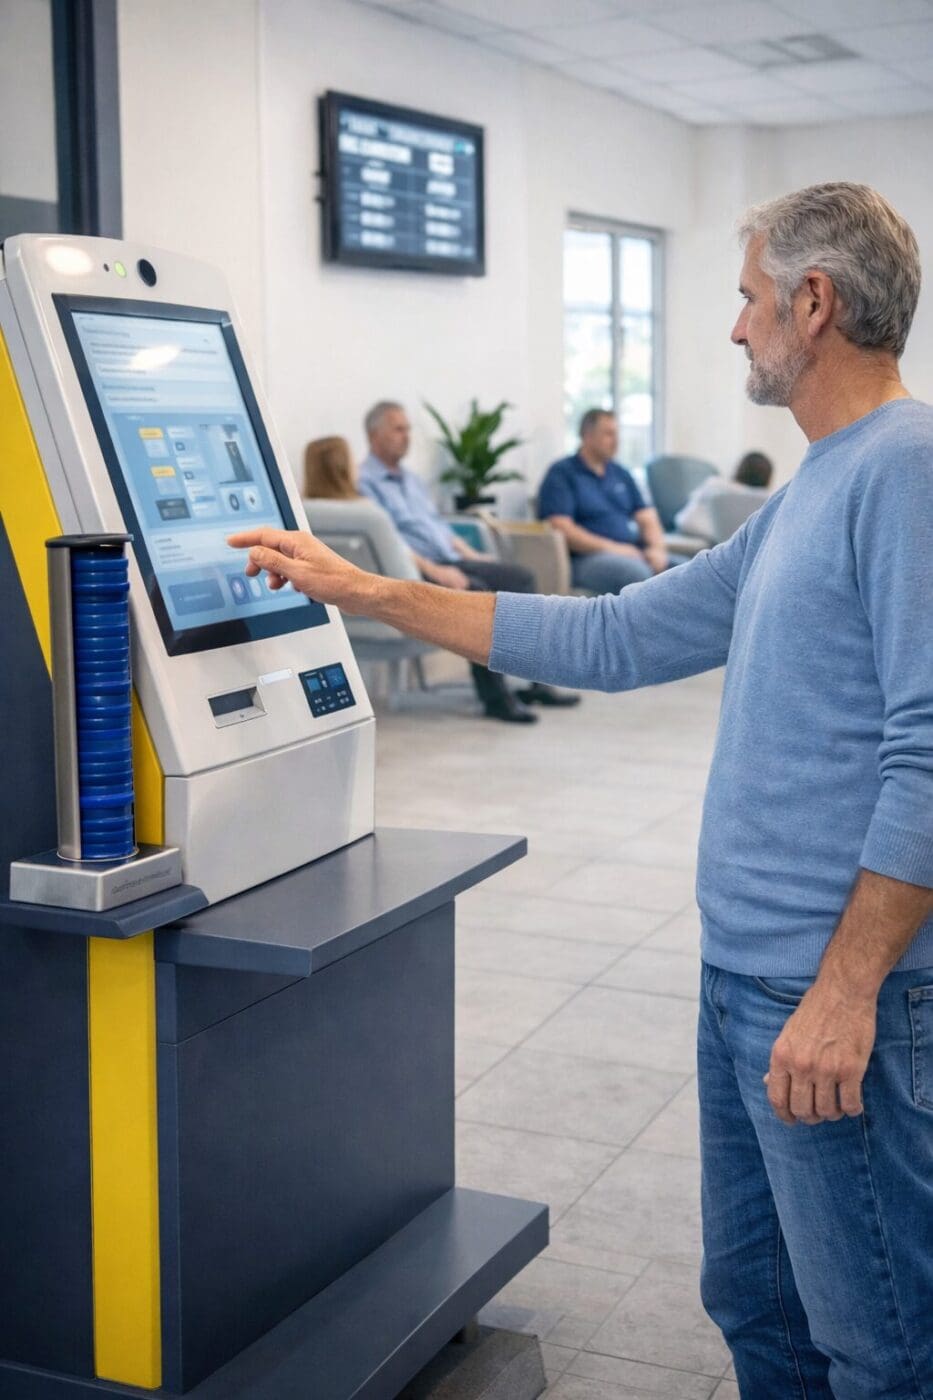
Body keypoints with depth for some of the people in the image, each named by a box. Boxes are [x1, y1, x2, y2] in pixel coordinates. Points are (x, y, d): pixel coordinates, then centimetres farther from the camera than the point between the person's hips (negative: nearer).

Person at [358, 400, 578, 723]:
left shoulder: (411, 479, 26)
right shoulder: (364, 482, -4)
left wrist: (471, 555, 14)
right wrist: (433, 570, -23)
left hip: (450, 562, 9)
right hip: (414, 573, -9)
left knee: (521, 576, -6)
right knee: (475, 591, -32)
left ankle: (538, 682, -8)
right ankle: (495, 697, -27)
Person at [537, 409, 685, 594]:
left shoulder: (621, 474, 21)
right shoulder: (561, 474, 1)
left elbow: (647, 518, 17)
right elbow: (561, 529, -10)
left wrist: (657, 548, -6)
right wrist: (612, 548, -16)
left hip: (632, 554, 7)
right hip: (587, 559, -7)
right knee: (635, 572, -36)